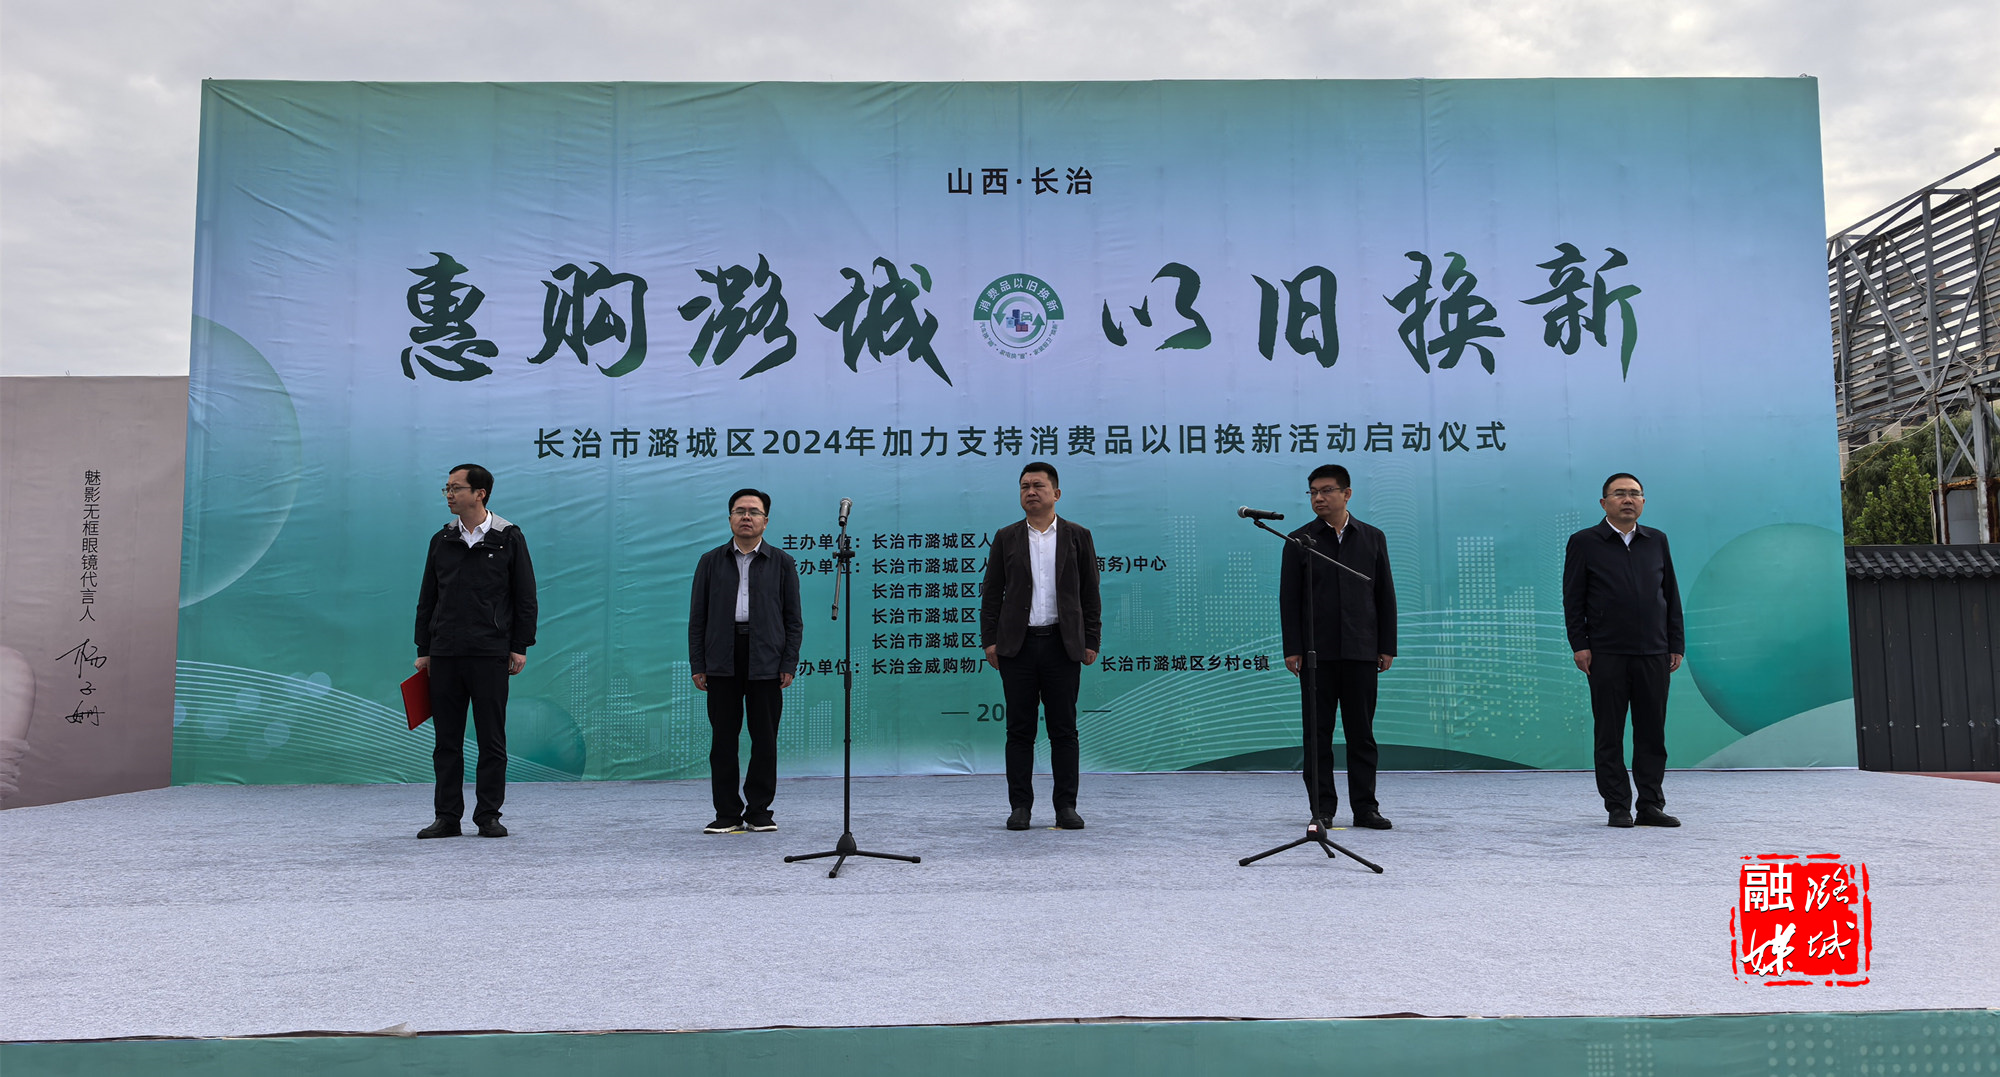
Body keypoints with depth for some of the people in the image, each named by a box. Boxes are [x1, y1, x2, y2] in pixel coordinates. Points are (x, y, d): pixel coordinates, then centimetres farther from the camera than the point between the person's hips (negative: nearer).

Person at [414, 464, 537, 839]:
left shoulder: (508, 538, 1)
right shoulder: (441, 540, 11)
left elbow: (525, 597, 1)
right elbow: (427, 599, 14)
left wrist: (520, 646, -5)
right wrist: (423, 649, 9)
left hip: (491, 654, -3)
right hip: (445, 654, 4)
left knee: (492, 739, 1)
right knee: (446, 740, 6)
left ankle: (488, 815, 10)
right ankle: (447, 817, 14)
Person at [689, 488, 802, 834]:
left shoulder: (782, 563, 9)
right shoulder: (710, 562, 12)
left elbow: (793, 620, 7)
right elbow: (697, 618, 10)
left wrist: (789, 665, -3)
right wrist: (697, 666, 1)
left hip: (765, 661, -1)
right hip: (722, 661, 1)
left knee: (764, 739, 2)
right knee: (723, 738, 2)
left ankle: (759, 811, 13)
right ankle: (727, 813, 11)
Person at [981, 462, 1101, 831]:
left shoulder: (1077, 537, 8)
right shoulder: (1006, 538, 9)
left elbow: (1090, 593, 7)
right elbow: (991, 593, 8)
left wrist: (1091, 642, 1)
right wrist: (989, 640, 0)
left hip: (1062, 645, 0)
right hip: (1017, 645, 1)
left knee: (1064, 729, 2)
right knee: (1020, 729, 3)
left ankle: (1066, 806, 10)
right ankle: (1020, 806, 10)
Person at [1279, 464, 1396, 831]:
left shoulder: (1372, 538, 9)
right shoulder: (1300, 540, 5)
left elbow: (1385, 594, 9)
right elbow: (1289, 598, 2)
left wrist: (1387, 646, 3)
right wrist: (1292, 649, -6)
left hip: (1361, 650, 1)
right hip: (1317, 652, -1)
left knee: (1361, 731, 4)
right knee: (1318, 732, 2)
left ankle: (1365, 807, 11)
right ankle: (1322, 808, 8)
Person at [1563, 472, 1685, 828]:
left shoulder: (1657, 541, 13)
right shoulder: (1584, 543, 3)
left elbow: (1671, 595, 14)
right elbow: (1573, 598, 1)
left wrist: (1676, 644, 9)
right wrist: (1579, 644, -6)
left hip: (1653, 653, 3)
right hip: (1606, 655, -3)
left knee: (1652, 732, 5)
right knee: (1610, 733, 1)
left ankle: (1651, 805, 14)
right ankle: (1617, 807, 9)